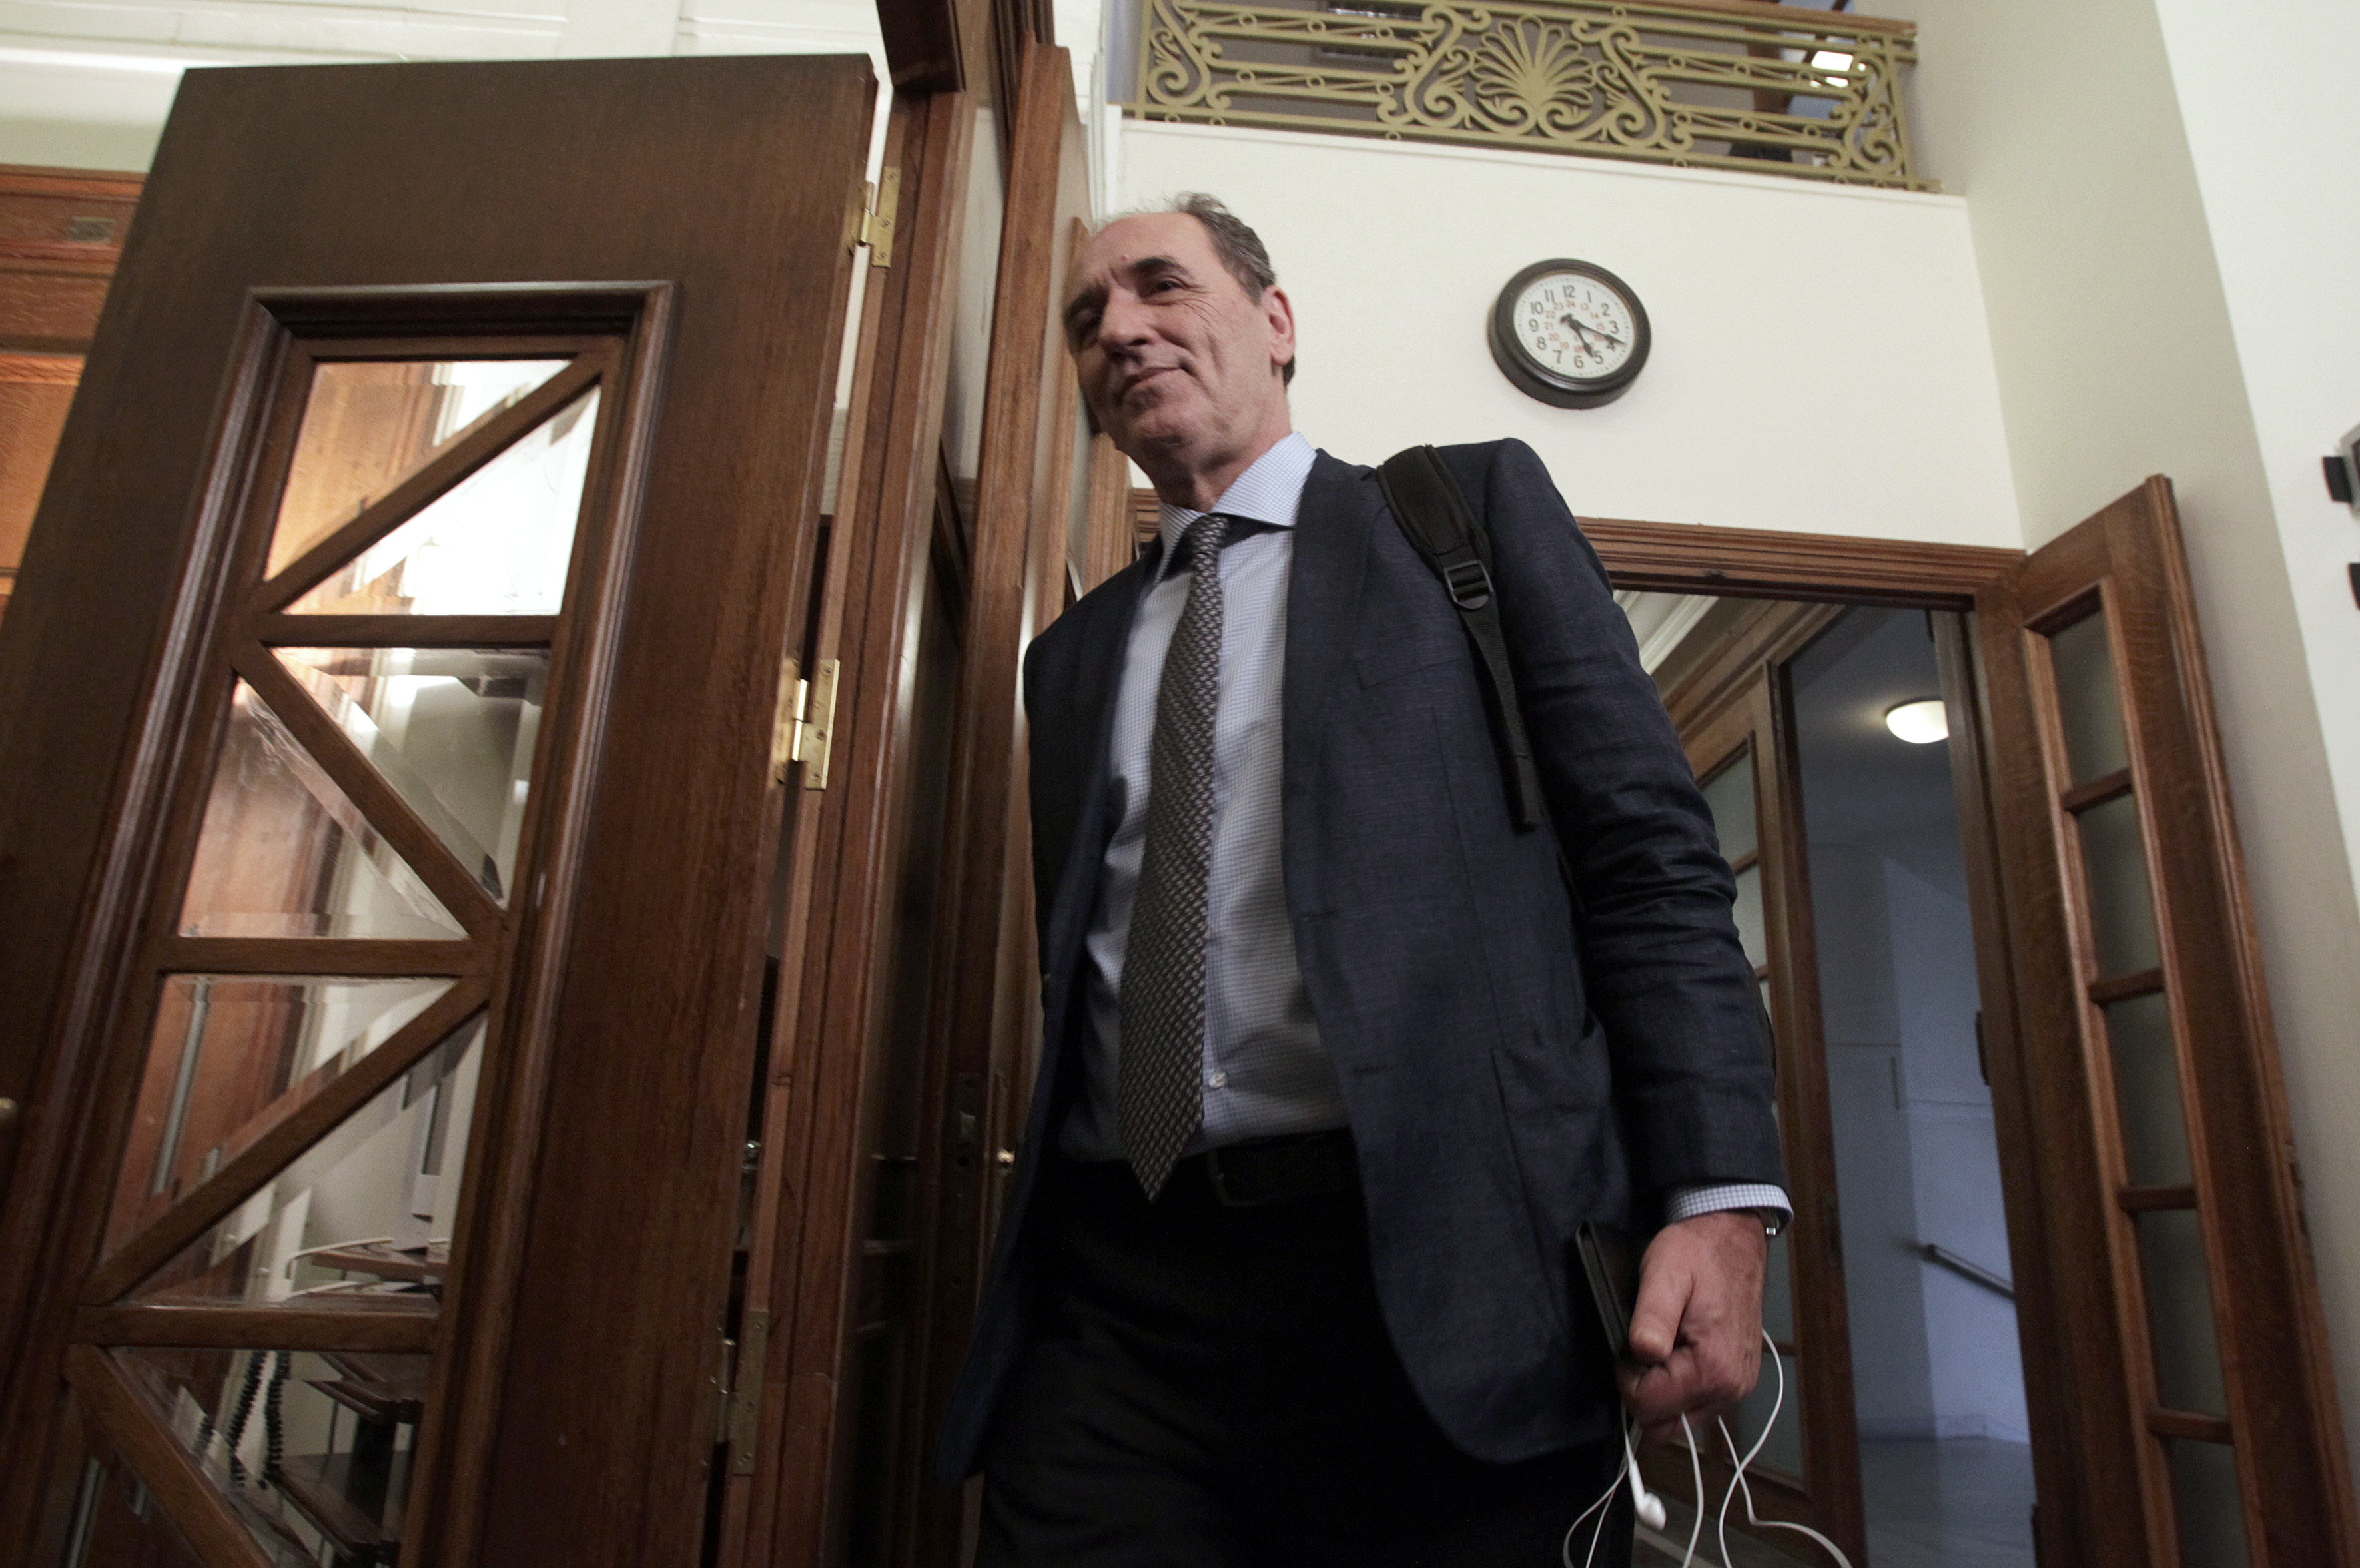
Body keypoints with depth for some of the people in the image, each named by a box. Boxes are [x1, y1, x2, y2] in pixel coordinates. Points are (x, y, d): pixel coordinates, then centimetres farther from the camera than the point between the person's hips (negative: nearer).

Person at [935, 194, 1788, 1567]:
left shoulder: (1473, 505, 7)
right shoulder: (1076, 655, 19)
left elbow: (1649, 849, -1)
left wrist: (1720, 1194, -12)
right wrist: (1037, 1268, 11)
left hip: (1436, 1262, -3)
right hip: (1117, 1296, 4)